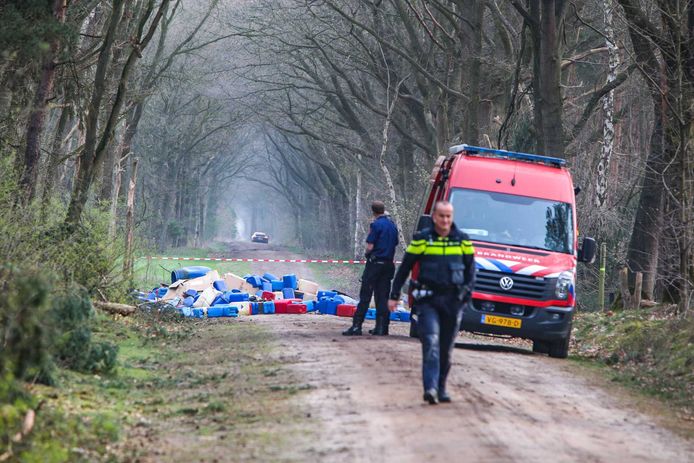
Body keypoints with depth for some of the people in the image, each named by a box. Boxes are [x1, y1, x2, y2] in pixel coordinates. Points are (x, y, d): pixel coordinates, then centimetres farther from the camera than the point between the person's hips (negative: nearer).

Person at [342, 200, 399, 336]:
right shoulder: (392, 225, 11)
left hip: (375, 263, -6)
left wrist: (368, 254, 6)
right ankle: (382, 327, 6)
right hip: (388, 263, 6)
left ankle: (356, 326, -9)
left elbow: (370, 247, -13)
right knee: (383, 296, 8)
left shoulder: (376, 225, -11)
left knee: (365, 295, -5)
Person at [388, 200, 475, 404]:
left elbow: (470, 269, 16)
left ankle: (440, 388, 18)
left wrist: (467, 292, 2)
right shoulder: (422, 239, 2)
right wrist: (394, 295, 5)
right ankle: (430, 388, -24)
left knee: (446, 348, 8)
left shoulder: (462, 240, 8)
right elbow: (404, 268, 7)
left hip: (453, 301, 3)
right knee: (431, 343, -16)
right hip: (428, 299, -3)